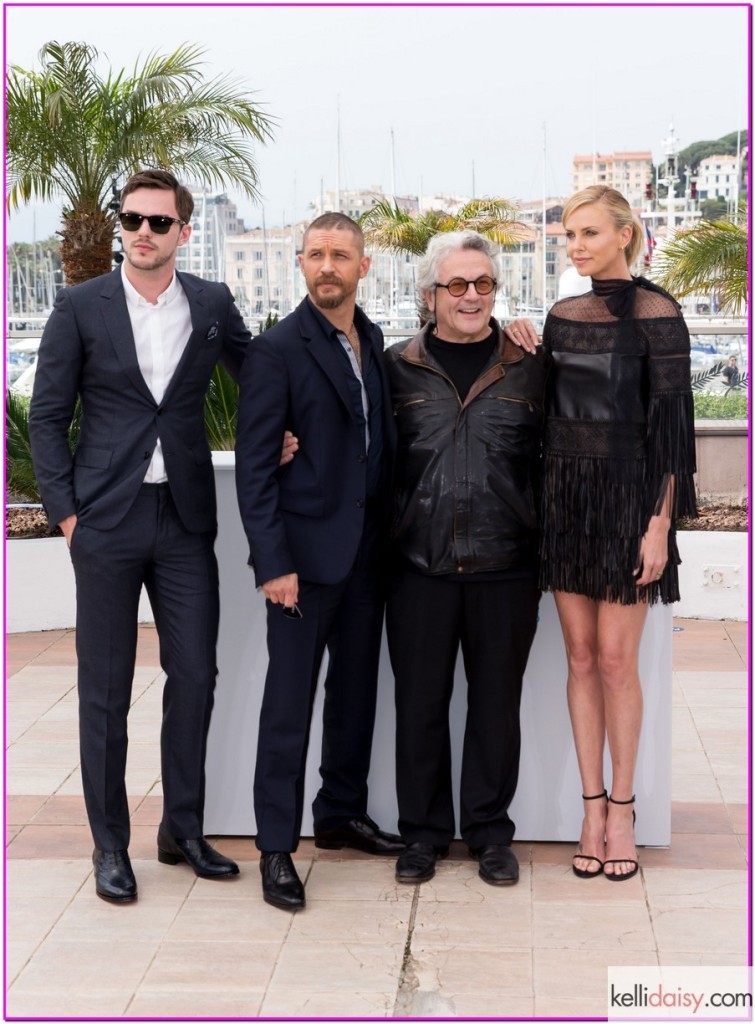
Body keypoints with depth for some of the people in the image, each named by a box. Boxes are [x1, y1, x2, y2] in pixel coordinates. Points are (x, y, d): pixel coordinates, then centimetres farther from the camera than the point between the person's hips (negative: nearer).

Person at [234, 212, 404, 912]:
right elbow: (254, 467, -11)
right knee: (289, 702, 0)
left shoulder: (374, 342, 11)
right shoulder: (277, 350, -8)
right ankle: (276, 847, 10)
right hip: (305, 553, -6)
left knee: (356, 689, 15)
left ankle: (342, 814, 31)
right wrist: (272, 563, -16)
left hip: (366, 549, 6)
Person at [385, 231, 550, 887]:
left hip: (505, 568, 0)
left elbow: (549, 460, 7)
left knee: (497, 702, 9)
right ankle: (424, 831, 24)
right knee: (420, 702, 8)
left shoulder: (530, 367, 5)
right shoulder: (398, 367, 5)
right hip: (420, 567, 0)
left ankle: (491, 831, 25)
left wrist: (547, 556, 2)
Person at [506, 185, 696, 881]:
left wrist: (660, 524, -15)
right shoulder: (562, 315, 11)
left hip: (627, 496, -5)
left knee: (616, 659, -2)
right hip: (565, 495, 5)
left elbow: (670, 420, -11)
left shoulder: (655, 313, -7)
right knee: (581, 656, 7)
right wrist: (526, 351, 1)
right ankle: (593, 808, 16)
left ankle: (622, 810, 12)